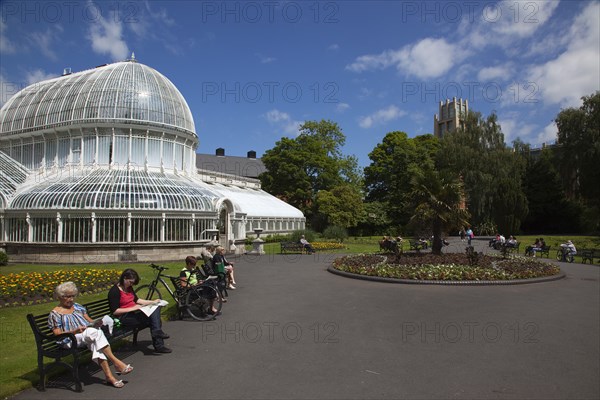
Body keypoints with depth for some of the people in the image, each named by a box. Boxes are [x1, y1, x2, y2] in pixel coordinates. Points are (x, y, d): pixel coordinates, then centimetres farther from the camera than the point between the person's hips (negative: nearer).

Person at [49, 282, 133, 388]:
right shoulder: (55, 314, 5)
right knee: (95, 332, -34)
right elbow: (57, 334, -4)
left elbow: (90, 321, 20)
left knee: (95, 343, -33)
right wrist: (75, 331, -20)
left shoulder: (77, 307, 21)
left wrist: (96, 323, -5)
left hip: (88, 336, 5)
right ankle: (116, 362, -35)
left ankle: (109, 376, -40)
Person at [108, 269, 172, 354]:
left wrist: (152, 302, 11)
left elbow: (136, 300, 22)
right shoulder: (114, 291, -13)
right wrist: (132, 308, -22)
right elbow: (115, 311, -18)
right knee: (153, 318, -23)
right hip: (124, 317, -8)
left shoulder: (129, 288, 12)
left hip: (134, 312, 8)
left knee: (156, 308, -15)